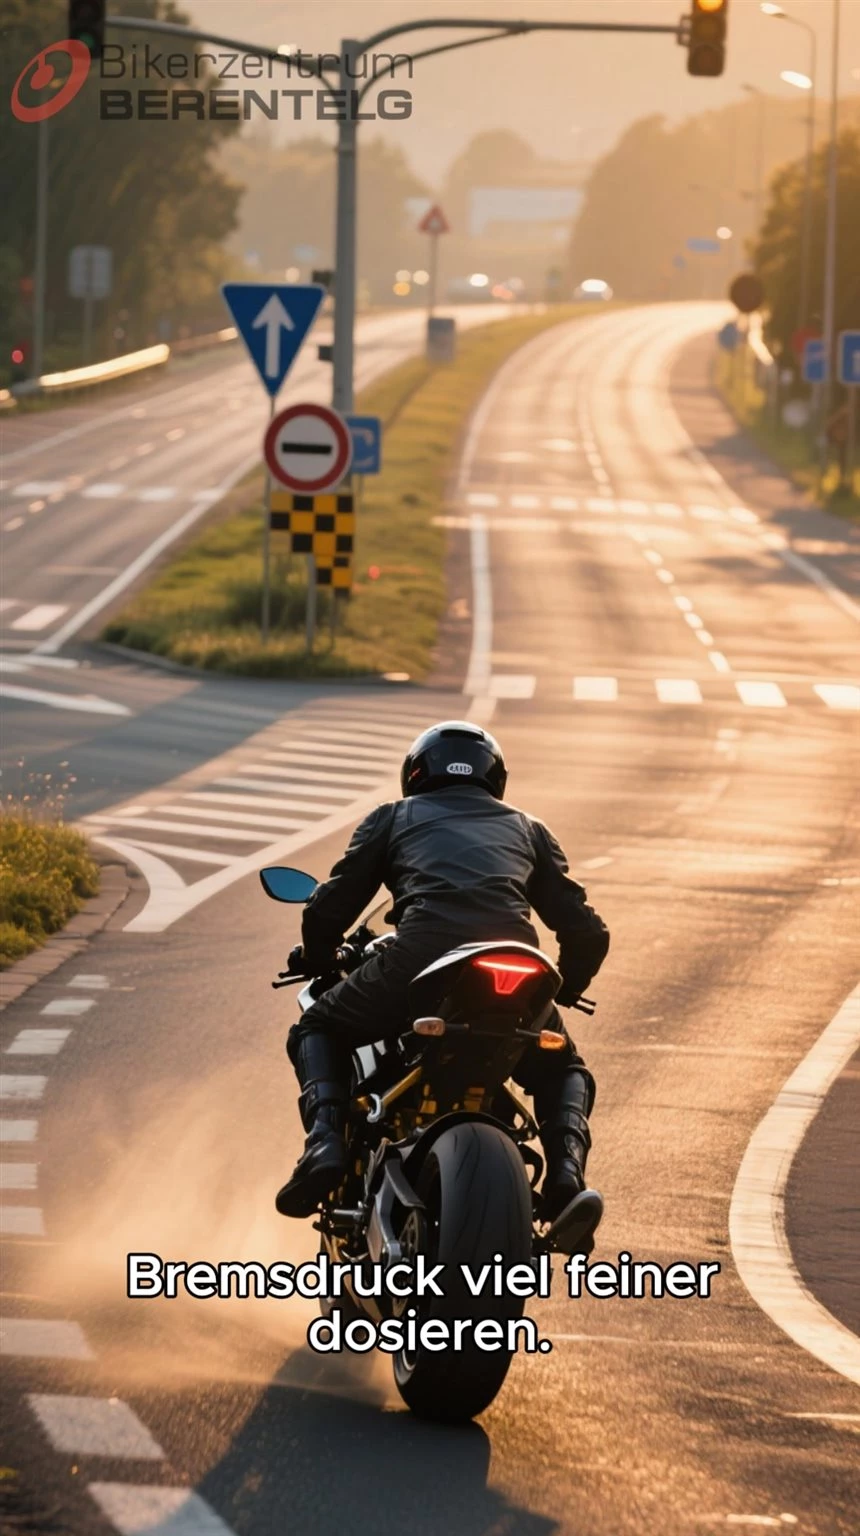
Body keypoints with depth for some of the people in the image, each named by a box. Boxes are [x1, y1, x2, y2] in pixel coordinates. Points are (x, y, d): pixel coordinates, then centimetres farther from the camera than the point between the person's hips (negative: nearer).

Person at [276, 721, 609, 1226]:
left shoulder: (393, 818, 26)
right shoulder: (528, 829, 31)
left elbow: (329, 910, 20)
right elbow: (586, 932, 27)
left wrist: (317, 964, 42)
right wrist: (564, 991, 47)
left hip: (419, 955, -2)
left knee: (318, 1031, 24)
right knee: (564, 1073, 28)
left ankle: (327, 1140, -4)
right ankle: (566, 1163, -5)